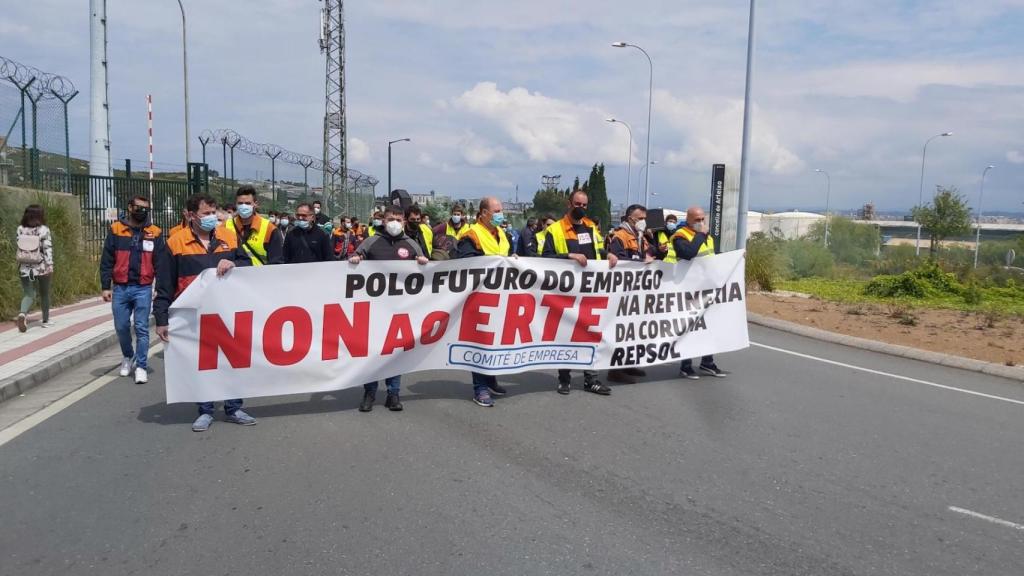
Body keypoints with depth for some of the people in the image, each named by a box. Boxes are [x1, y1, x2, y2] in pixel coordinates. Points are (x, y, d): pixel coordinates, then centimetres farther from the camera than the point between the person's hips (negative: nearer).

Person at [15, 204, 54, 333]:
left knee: (28, 294, 4)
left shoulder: (20, 230, 2)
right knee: (44, 294, 16)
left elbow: (18, 249, 8)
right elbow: (47, 249, -15)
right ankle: (45, 320, 26)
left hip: (25, 268, 2)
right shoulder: (44, 230, -8)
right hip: (42, 267, -2)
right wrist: (50, 265, -16)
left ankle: (22, 314, -26)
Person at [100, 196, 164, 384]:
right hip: (120, 288, 1)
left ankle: (141, 366, 7)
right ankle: (128, 356, 35)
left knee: (141, 328, -1)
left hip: (143, 289, -1)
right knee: (121, 327, 10)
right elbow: (107, 261, 3)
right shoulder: (115, 230, 3)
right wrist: (105, 287, -2)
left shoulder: (154, 233, 2)